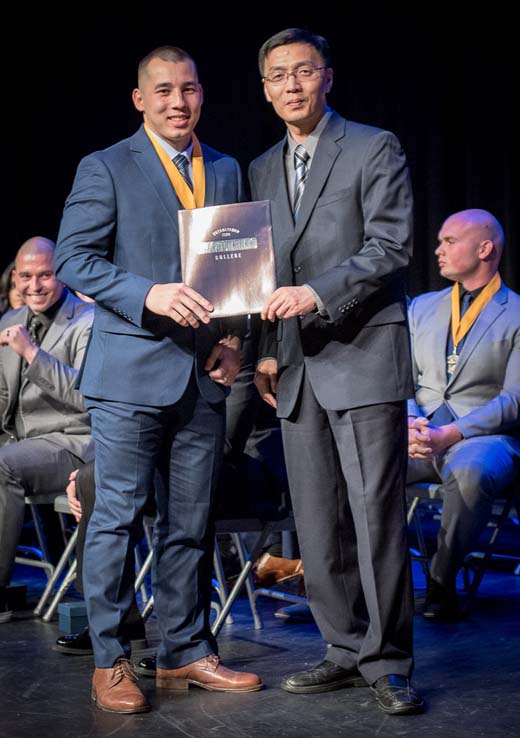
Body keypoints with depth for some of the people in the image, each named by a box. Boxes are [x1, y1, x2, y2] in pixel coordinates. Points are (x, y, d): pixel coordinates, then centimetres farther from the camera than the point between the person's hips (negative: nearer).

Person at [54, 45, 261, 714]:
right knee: (117, 516, -1)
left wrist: (235, 337, 3)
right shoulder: (105, 168, 1)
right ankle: (109, 663, 8)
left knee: (191, 523, 10)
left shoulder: (226, 172, 15)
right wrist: (149, 296, -20)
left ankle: (185, 653, 20)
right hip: (132, 371, -5)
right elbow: (73, 258, -7)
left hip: (204, 375, 5)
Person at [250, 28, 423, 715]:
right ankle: (347, 651, 16)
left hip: (362, 356, -6)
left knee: (376, 516, -6)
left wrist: (318, 293, -20)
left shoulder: (375, 148, 1)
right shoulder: (261, 171, 18)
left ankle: (387, 660, 2)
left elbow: (391, 246, -9)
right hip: (297, 368, 6)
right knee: (318, 524, 7)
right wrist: (267, 351, 12)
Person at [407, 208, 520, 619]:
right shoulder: (422, 308, 20)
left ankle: (442, 582, -22)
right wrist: (408, 424, -9)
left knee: (469, 470, -40)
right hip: (419, 438, 5)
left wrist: (450, 435, -18)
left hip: (485, 437, -4)